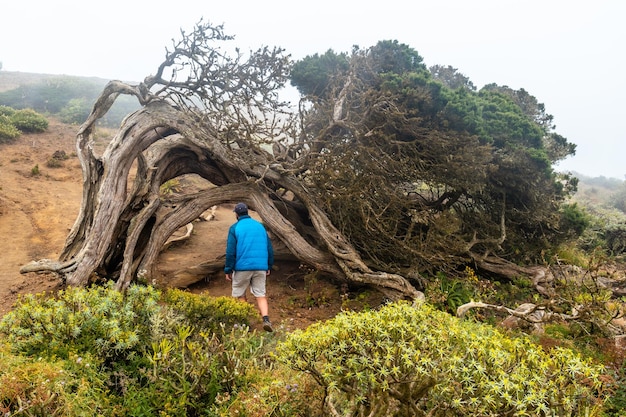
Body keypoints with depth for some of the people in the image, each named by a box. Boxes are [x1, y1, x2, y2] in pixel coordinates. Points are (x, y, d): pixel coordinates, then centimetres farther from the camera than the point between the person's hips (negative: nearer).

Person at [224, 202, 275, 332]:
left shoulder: (235, 228, -2)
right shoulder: (260, 226, 11)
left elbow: (230, 251, -8)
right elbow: (269, 248, 12)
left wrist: (228, 270, -2)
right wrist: (269, 266, 19)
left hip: (242, 267, -3)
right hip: (261, 267, 4)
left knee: (239, 294, 13)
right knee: (260, 294, 5)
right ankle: (266, 319, -12)